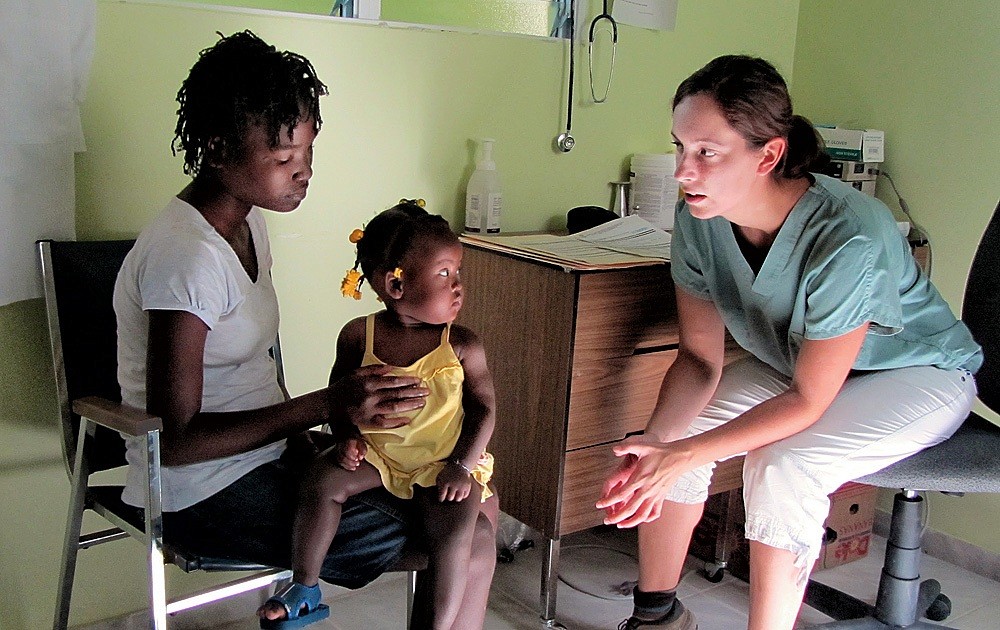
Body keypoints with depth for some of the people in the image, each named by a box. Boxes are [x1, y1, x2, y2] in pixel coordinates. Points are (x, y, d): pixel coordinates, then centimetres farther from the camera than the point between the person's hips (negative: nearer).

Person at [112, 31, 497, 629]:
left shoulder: (249, 219, 7)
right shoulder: (185, 257, -23)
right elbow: (174, 440, -23)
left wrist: (346, 416, -4)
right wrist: (326, 407, -26)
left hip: (270, 452, 9)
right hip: (206, 494, -9)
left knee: (476, 497, 4)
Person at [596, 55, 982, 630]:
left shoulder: (848, 238, -38)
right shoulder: (700, 221, -21)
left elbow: (808, 400, -30)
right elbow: (701, 357, -13)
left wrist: (686, 454, -37)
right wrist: (654, 444, -31)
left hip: (917, 372, -5)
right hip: (795, 362, 6)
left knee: (781, 466, -31)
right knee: (667, 432, -12)